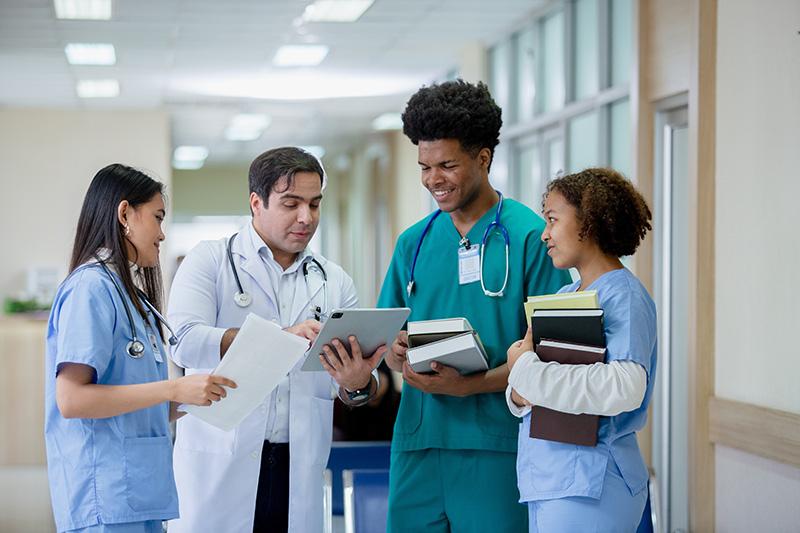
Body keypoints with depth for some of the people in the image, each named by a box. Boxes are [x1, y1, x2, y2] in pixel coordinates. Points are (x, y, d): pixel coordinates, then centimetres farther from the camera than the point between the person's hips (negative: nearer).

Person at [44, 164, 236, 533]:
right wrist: (173, 389, -18)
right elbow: (71, 399, -18)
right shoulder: (92, 287, -10)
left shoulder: (127, 291, 18)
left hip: (139, 496, 9)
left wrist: (199, 397, 11)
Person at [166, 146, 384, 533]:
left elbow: (363, 388, 6)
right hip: (219, 468, -3)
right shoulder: (211, 261, 1)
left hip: (298, 472, 3)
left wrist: (358, 383, -18)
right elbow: (184, 342, -15)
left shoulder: (334, 282, 11)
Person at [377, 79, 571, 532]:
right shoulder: (414, 242, 13)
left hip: (496, 445, -4)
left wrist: (470, 385, -19)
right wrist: (396, 354, -8)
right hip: (418, 440, 5)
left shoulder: (530, 236, -3)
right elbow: (388, 341, 16)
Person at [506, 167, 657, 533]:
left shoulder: (624, 296, -11)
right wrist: (517, 393, -3)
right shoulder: (562, 297, 15)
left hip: (589, 486, -8)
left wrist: (526, 368, -19)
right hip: (544, 479, 8)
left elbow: (625, 388, -26)